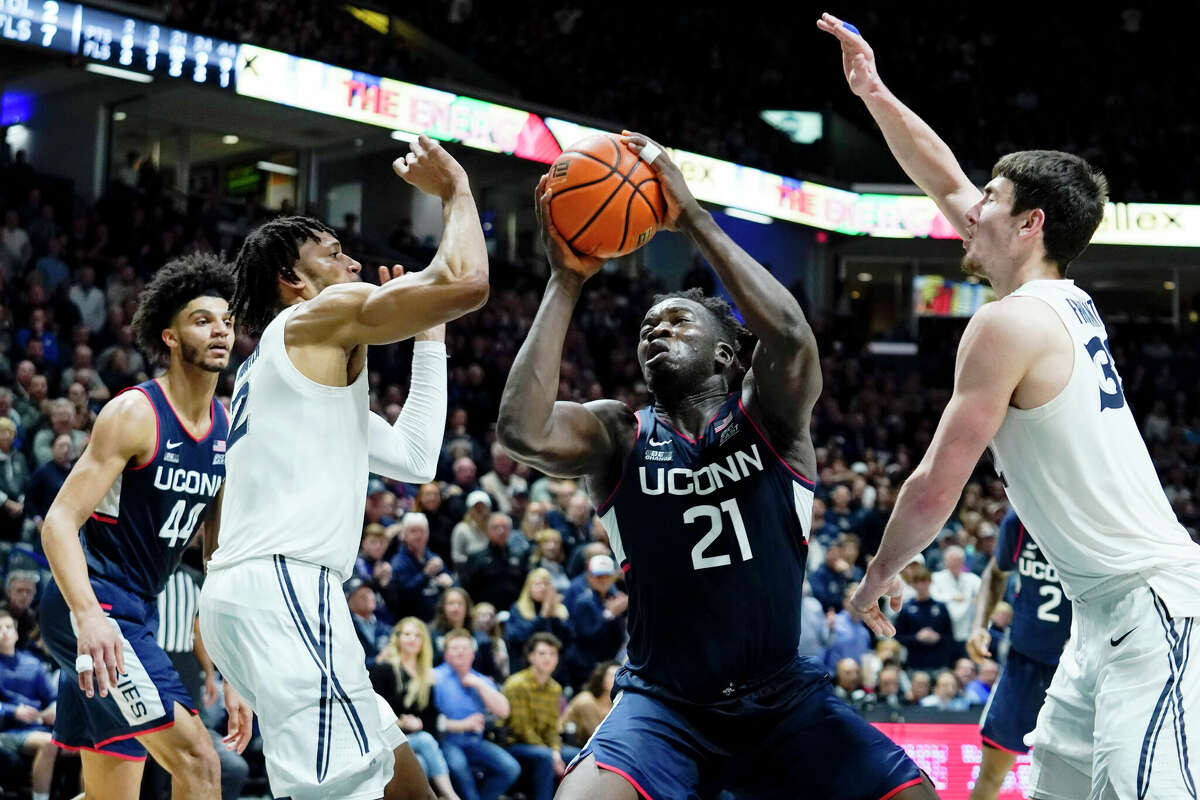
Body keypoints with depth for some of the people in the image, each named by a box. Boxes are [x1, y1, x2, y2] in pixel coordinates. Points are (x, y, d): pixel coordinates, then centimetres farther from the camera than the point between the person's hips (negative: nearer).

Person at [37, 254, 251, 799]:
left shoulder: (229, 429, 9)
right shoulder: (135, 414, -14)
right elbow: (58, 523, -20)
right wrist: (88, 616, -37)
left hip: (137, 610, 9)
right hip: (90, 607, -9)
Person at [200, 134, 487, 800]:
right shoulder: (322, 316, 2)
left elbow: (413, 459, 29)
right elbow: (464, 282, -13)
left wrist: (428, 337, 29)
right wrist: (455, 189, 4)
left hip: (243, 591, 11)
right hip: (282, 588, -11)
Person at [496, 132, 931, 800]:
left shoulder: (768, 414, 0)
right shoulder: (618, 435, 1)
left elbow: (790, 335, -24)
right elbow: (522, 431, -21)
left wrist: (692, 217, -20)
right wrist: (566, 281, -17)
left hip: (785, 697, 1)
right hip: (665, 703, -1)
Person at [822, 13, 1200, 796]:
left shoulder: (1009, 325, -12)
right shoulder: (1070, 304, 13)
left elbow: (935, 489, -9)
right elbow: (947, 181, 26)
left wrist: (882, 571, 8)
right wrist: (874, 93, 28)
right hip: (1110, 610, 10)